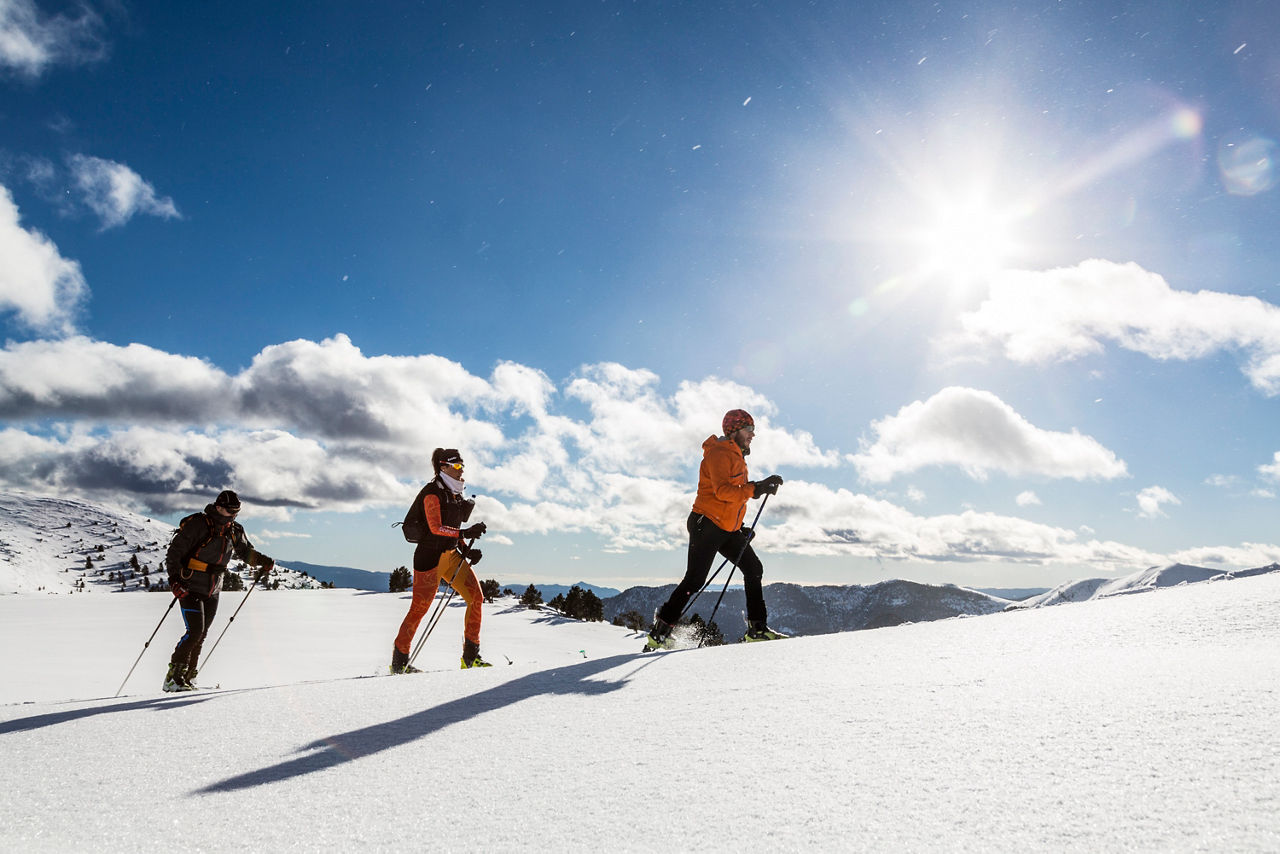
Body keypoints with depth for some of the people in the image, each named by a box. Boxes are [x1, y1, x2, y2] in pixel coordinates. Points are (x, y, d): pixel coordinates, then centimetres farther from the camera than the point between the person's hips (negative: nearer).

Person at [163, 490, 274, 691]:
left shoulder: (233, 531, 4)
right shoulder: (198, 525, -15)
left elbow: (246, 551, 19)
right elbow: (174, 553, -15)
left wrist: (264, 561, 1)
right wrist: (175, 578, -26)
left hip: (212, 593, 6)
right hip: (190, 589, -6)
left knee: (201, 636, 8)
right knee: (195, 631, -16)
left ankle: (187, 678, 18)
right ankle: (173, 677, -6)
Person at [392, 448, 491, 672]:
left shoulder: (455, 495, 14)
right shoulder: (433, 493, -12)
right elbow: (436, 528, -22)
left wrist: (466, 549, 5)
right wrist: (465, 533, -29)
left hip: (451, 554, 8)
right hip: (431, 556, -8)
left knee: (476, 597, -1)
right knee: (420, 608, -3)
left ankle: (471, 656, 6)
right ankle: (399, 661, 13)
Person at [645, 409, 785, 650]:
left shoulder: (737, 457, 19)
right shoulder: (719, 454, -13)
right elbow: (722, 491, -27)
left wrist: (740, 527, 21)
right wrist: (755, 489, -32)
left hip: (728, 529, 10)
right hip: (707, 524, -10)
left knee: (754, 569, 5)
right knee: (695, 580, -10)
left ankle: (758, 629, 10)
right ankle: (658, 633, -3)